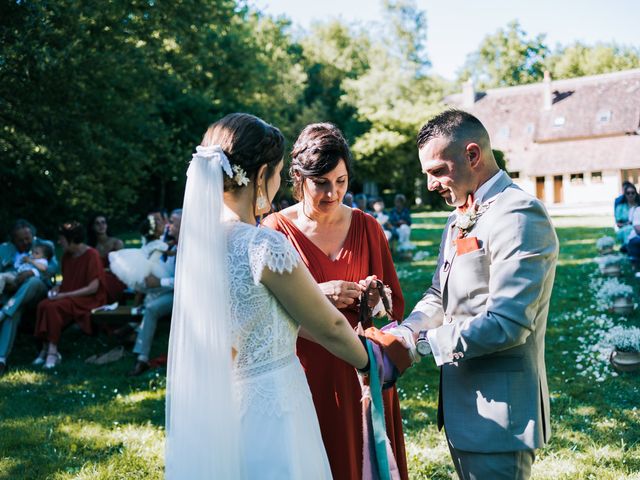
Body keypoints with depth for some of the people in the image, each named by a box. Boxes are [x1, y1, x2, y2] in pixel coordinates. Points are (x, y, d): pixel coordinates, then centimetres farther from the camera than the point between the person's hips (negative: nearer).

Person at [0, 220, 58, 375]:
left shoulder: (44, 246, 11)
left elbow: (53, 266, -8)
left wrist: (31, 273, -28)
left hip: (36, 292, -1)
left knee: (34, 281, -38)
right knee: (14, 312, -35)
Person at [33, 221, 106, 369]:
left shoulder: (92, 255, -11)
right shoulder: (67, 256, 12)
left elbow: (93, 288, -17)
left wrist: (65, 295, -19)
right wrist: (58, 287, 1)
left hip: (89, 299, -7)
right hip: (68, 297, 7)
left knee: (53, 307, -31)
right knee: (43, 305, -22)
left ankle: (53, 351, -23)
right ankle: (46, 348, -18)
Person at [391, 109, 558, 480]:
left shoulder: (519, 216, -18)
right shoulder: (459, 219, 14)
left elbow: (506, 323, -24)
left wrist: (419, 342, -20)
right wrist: (404, 331, -5)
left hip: (498, 414, -9)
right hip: (461, 407, 9)